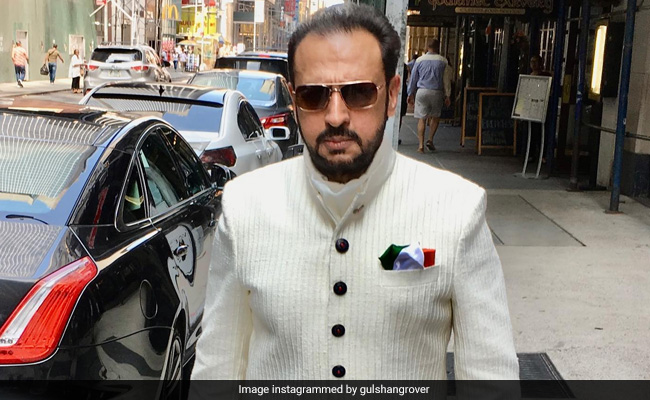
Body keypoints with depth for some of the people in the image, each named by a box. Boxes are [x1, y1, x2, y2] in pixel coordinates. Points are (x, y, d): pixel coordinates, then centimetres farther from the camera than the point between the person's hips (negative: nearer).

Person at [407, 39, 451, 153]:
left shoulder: (419, 60, 4)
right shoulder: (443, 61, 2)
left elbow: (413, 78, 9)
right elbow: (446, 80, 4)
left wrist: (411, 94, 16)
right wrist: (447, 96, 10)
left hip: (421, 92, 0)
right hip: (437, 92, 0)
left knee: (422, 118, 2)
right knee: (435, 117, 18)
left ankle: (421, 145, -5)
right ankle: (430, 140, 6)